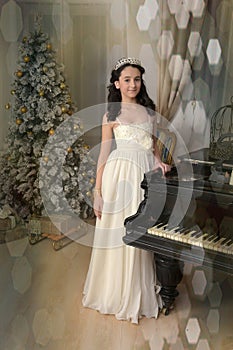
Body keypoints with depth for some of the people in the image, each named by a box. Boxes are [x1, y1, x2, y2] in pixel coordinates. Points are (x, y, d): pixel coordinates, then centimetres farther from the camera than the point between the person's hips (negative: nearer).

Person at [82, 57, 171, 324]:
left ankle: (138, 294, 29)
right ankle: (116, 294, 27)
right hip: (120, 175, -3)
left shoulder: (149, 111, 13)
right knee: (117, 234, 5)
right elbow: (104, 155, -1)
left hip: (145, 175, 3)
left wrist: (158, 161, 1)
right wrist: (97, 193, -5)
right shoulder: (111, 115, 2)